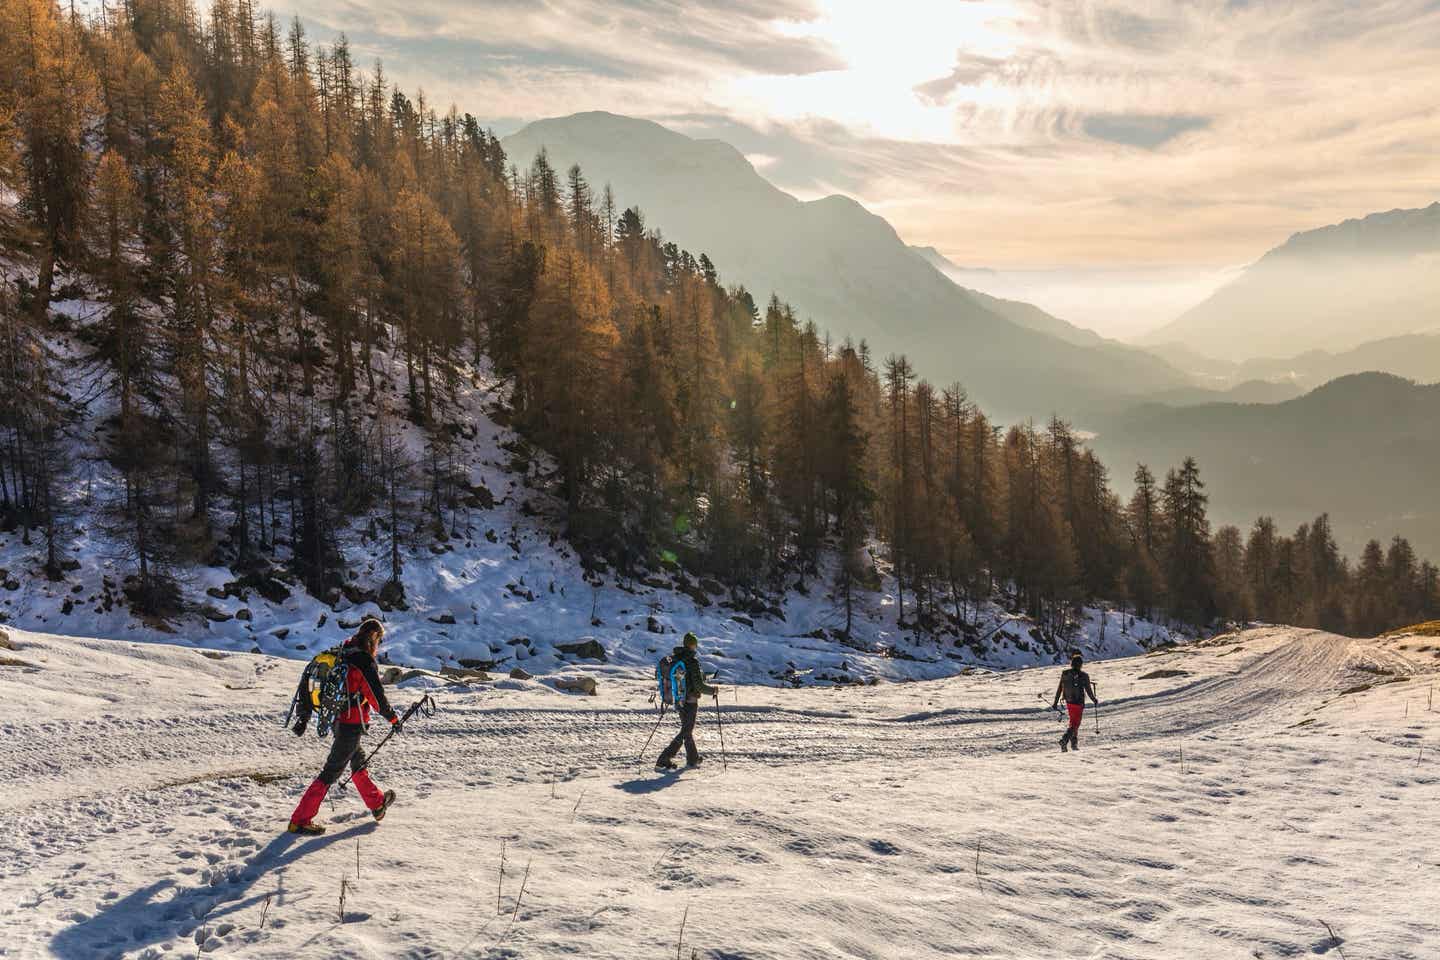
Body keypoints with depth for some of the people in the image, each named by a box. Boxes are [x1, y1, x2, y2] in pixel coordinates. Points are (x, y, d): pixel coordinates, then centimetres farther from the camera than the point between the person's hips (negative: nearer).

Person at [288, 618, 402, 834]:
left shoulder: (340, 655, 6)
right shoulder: (365, 662, -19)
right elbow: (377, 697, -17)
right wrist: (393, 718, -1)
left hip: (336, 719, 9)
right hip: (353, 725, -9)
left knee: (358, 761, 23)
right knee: (331, 771, -2)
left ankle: (377, 804, 39)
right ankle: (300, 820, 1)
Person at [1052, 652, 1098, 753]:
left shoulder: (1065, 674, -1)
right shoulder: (1083, 675, -13)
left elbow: (1059, 689, 1)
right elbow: (1088, 690, -7)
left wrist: (1055, 703, 8)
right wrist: (1094, 700, 10)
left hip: (1068, 702, 5)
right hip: (1079, 703, -5)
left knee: (1073, 722, 23)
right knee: (1075, 724, -1)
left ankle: (1074, 742, 32)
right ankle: (1064, 740, -20)